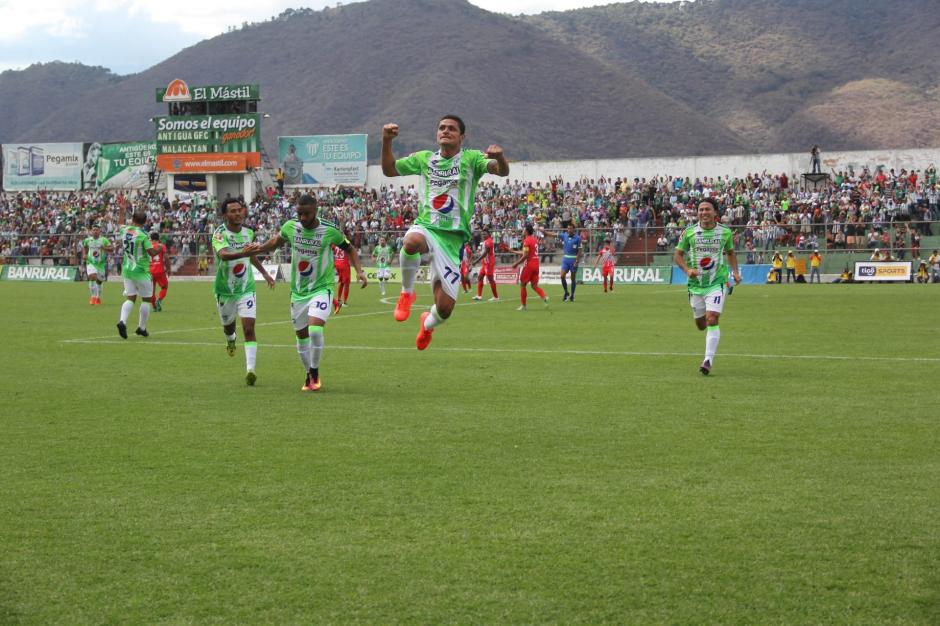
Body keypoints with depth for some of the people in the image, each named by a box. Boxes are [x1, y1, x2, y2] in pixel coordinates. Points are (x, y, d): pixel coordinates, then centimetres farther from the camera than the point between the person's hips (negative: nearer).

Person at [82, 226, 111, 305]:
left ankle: (98, 298, 33)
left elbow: (111, 248, -9)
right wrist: (85, 254, 7)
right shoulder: (87, 240, 3)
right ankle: (93, 297, -17)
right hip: (91, 263, 0)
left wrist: (104, 248, -26)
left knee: (99, 281, 11)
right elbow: (85, 247, 24)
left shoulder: (104, 240, -6)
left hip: (101, 264, 0)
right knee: (92, 277, -24)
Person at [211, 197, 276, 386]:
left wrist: (264, 272, 25)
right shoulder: (220, 234, -19)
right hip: (224, 290, -2)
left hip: (246, 288, 2)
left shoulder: (248, 232, -1)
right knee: (228, 325, 19)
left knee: (249, 327, -15)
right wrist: (242, 253, -58)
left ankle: (250, 370, -20)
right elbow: (223, 254, -40)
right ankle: (231, 339, 57)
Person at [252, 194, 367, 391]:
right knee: (301, 335, 11)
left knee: (315, 329, -23)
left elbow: (349, 249, 2)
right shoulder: (290, 227, -5)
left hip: (322, 288, -4)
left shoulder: (330, 230, -14)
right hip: (298, 291, 4)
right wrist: (258, 249, 2)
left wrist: (359, 271, -11)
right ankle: (310, 376, 30)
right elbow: (277, 240, 17)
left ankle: (314, 372, -3)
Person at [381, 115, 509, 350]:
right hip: (426, 227, 1)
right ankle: (407, 292, -14)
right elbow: (389, 170, 24)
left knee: (444, 309, -5)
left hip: (453, 239, -1)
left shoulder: (471, 159, 3)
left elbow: (502, 171, -13)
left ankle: (428, 323, 36)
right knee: (413, 241, -41)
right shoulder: (424, 159, 13)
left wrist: (499, 156, -37)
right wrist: (387, 141, 7)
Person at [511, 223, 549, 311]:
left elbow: (525, 256, -18)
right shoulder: (535, 240, 13)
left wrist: (516, 264, -10)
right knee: (534, 285, 9)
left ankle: (524, 306, 8)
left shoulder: (526, 241, -12)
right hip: (536, 265, 7)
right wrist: (515, 252, 27)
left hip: (529, 265, -7)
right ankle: (544, 297, -16)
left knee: (522, 284, 6)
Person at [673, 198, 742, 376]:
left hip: (717, 282, -2)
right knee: (700, 325, 11)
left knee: (712, 319, -19)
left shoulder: (725, 232, 0)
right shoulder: (689, 232, -2)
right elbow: (678, 255, 5)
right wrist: (687, 270, -12)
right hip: (696, 284, 2)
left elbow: (731, 253, 17)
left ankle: (708, 360, -17)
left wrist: (735, 271, 4)